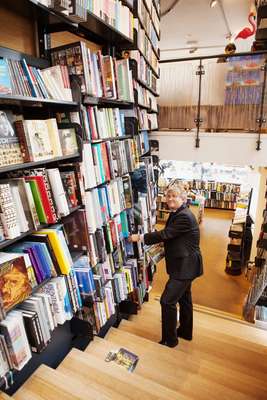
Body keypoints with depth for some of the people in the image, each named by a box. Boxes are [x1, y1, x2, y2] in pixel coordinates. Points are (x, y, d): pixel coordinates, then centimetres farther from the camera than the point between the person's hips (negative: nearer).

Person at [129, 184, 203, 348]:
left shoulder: (184, 216, -24)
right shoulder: (177, 214, 7)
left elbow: (165, 233, -25)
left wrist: (140, 237, -21)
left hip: (185, 266, -10)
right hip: (184, 264, 10)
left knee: (167, 300, -3)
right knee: (184, 298, 22)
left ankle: (170, 339, 15)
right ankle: (185, 332, 40)